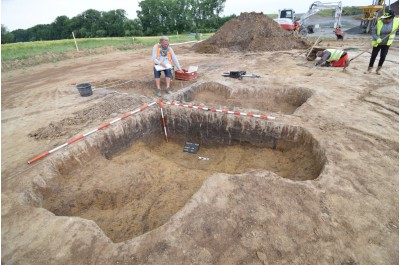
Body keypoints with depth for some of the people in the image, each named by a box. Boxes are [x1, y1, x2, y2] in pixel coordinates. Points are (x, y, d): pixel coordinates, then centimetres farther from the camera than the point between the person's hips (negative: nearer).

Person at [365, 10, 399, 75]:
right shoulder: (380, 22, -14)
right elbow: (373, 31, -10)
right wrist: (377, 39, -25)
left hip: (387, 43, 1)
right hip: (377, 43, -1)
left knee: (383, 56, 2)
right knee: (373, 55, 5)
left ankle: (378, 69, 18)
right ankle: (370, 68, 18)